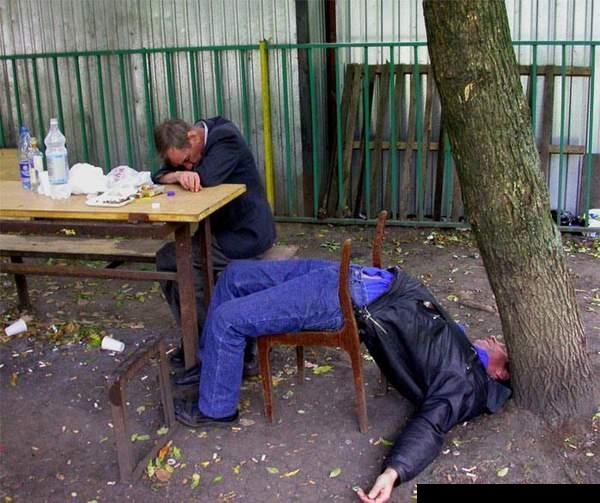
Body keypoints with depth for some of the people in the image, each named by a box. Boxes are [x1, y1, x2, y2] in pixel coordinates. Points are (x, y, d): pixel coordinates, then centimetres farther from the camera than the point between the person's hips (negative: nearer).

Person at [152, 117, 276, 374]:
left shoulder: (225, 136, -17)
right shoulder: (187, 149, 7)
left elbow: (206, 178, -29)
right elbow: (158, 178, 2)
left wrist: (183, 172, -9)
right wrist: (177, 174, -20)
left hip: (244, 234, -9)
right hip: (223, 228, 9)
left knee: (167, 260, -10)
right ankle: (199, 337, 15)